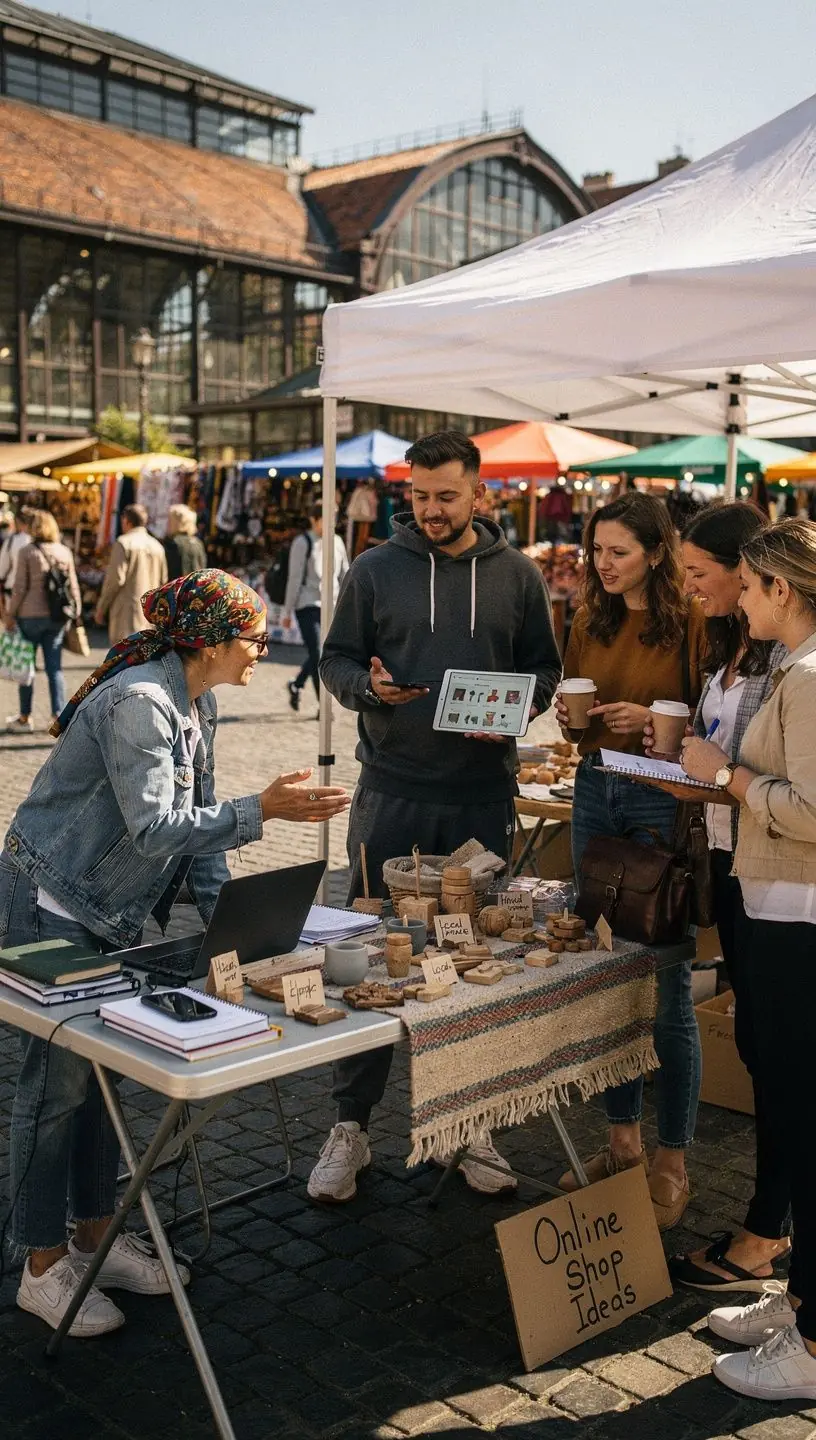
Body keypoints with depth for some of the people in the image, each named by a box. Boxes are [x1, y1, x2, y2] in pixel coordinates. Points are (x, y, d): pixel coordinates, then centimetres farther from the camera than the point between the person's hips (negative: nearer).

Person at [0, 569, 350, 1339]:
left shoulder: (198, 705, 4)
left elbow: (196, 817, 7)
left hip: (110, 913, 9)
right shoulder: (137, 704, -25)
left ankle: (94, 1236, 27)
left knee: (102, 1069, 14)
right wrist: (263, 809, -32)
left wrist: (221, 912, -1)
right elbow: (153, 827, -30)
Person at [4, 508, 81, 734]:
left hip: (31, 615, -4)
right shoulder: (65, 552, 4)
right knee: (55, 668, 8)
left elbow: (20, 588, -9)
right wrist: (76, 612, 14)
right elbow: (73, 586, 6)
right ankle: (59, 714, 4)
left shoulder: (26, 552, -9)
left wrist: (10, 613, -1)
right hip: (56, 618, 4)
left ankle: (25, 717, 16)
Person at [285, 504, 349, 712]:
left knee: (322, 654, 9)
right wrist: (287, 611, -6)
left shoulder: (337, 542, 11)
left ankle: (296, 684, 34)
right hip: (307, 604, -5)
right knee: (316, 654, -9)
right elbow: (294, 578, -5)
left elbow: (345, 576, 16)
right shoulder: (302, 542, -4)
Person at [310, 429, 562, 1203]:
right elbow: (335, 658, 7)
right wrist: (368, 685, -15)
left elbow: (543, 667, 10)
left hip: (483, 797, 1)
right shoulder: (375, 570, 2)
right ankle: (350, 1126, 18)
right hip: (391, 792, -1)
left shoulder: (518, 575, 5)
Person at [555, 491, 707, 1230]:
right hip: (596, 789, 6)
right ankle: (623, 1140, 28)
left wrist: (652, 719, -21)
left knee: (666, 986, 0)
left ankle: (671, 1163, 15)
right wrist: (571, 716, -3)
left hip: (663, 802, -6)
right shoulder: (591, 620, 9)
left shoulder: (691, 622, -9)